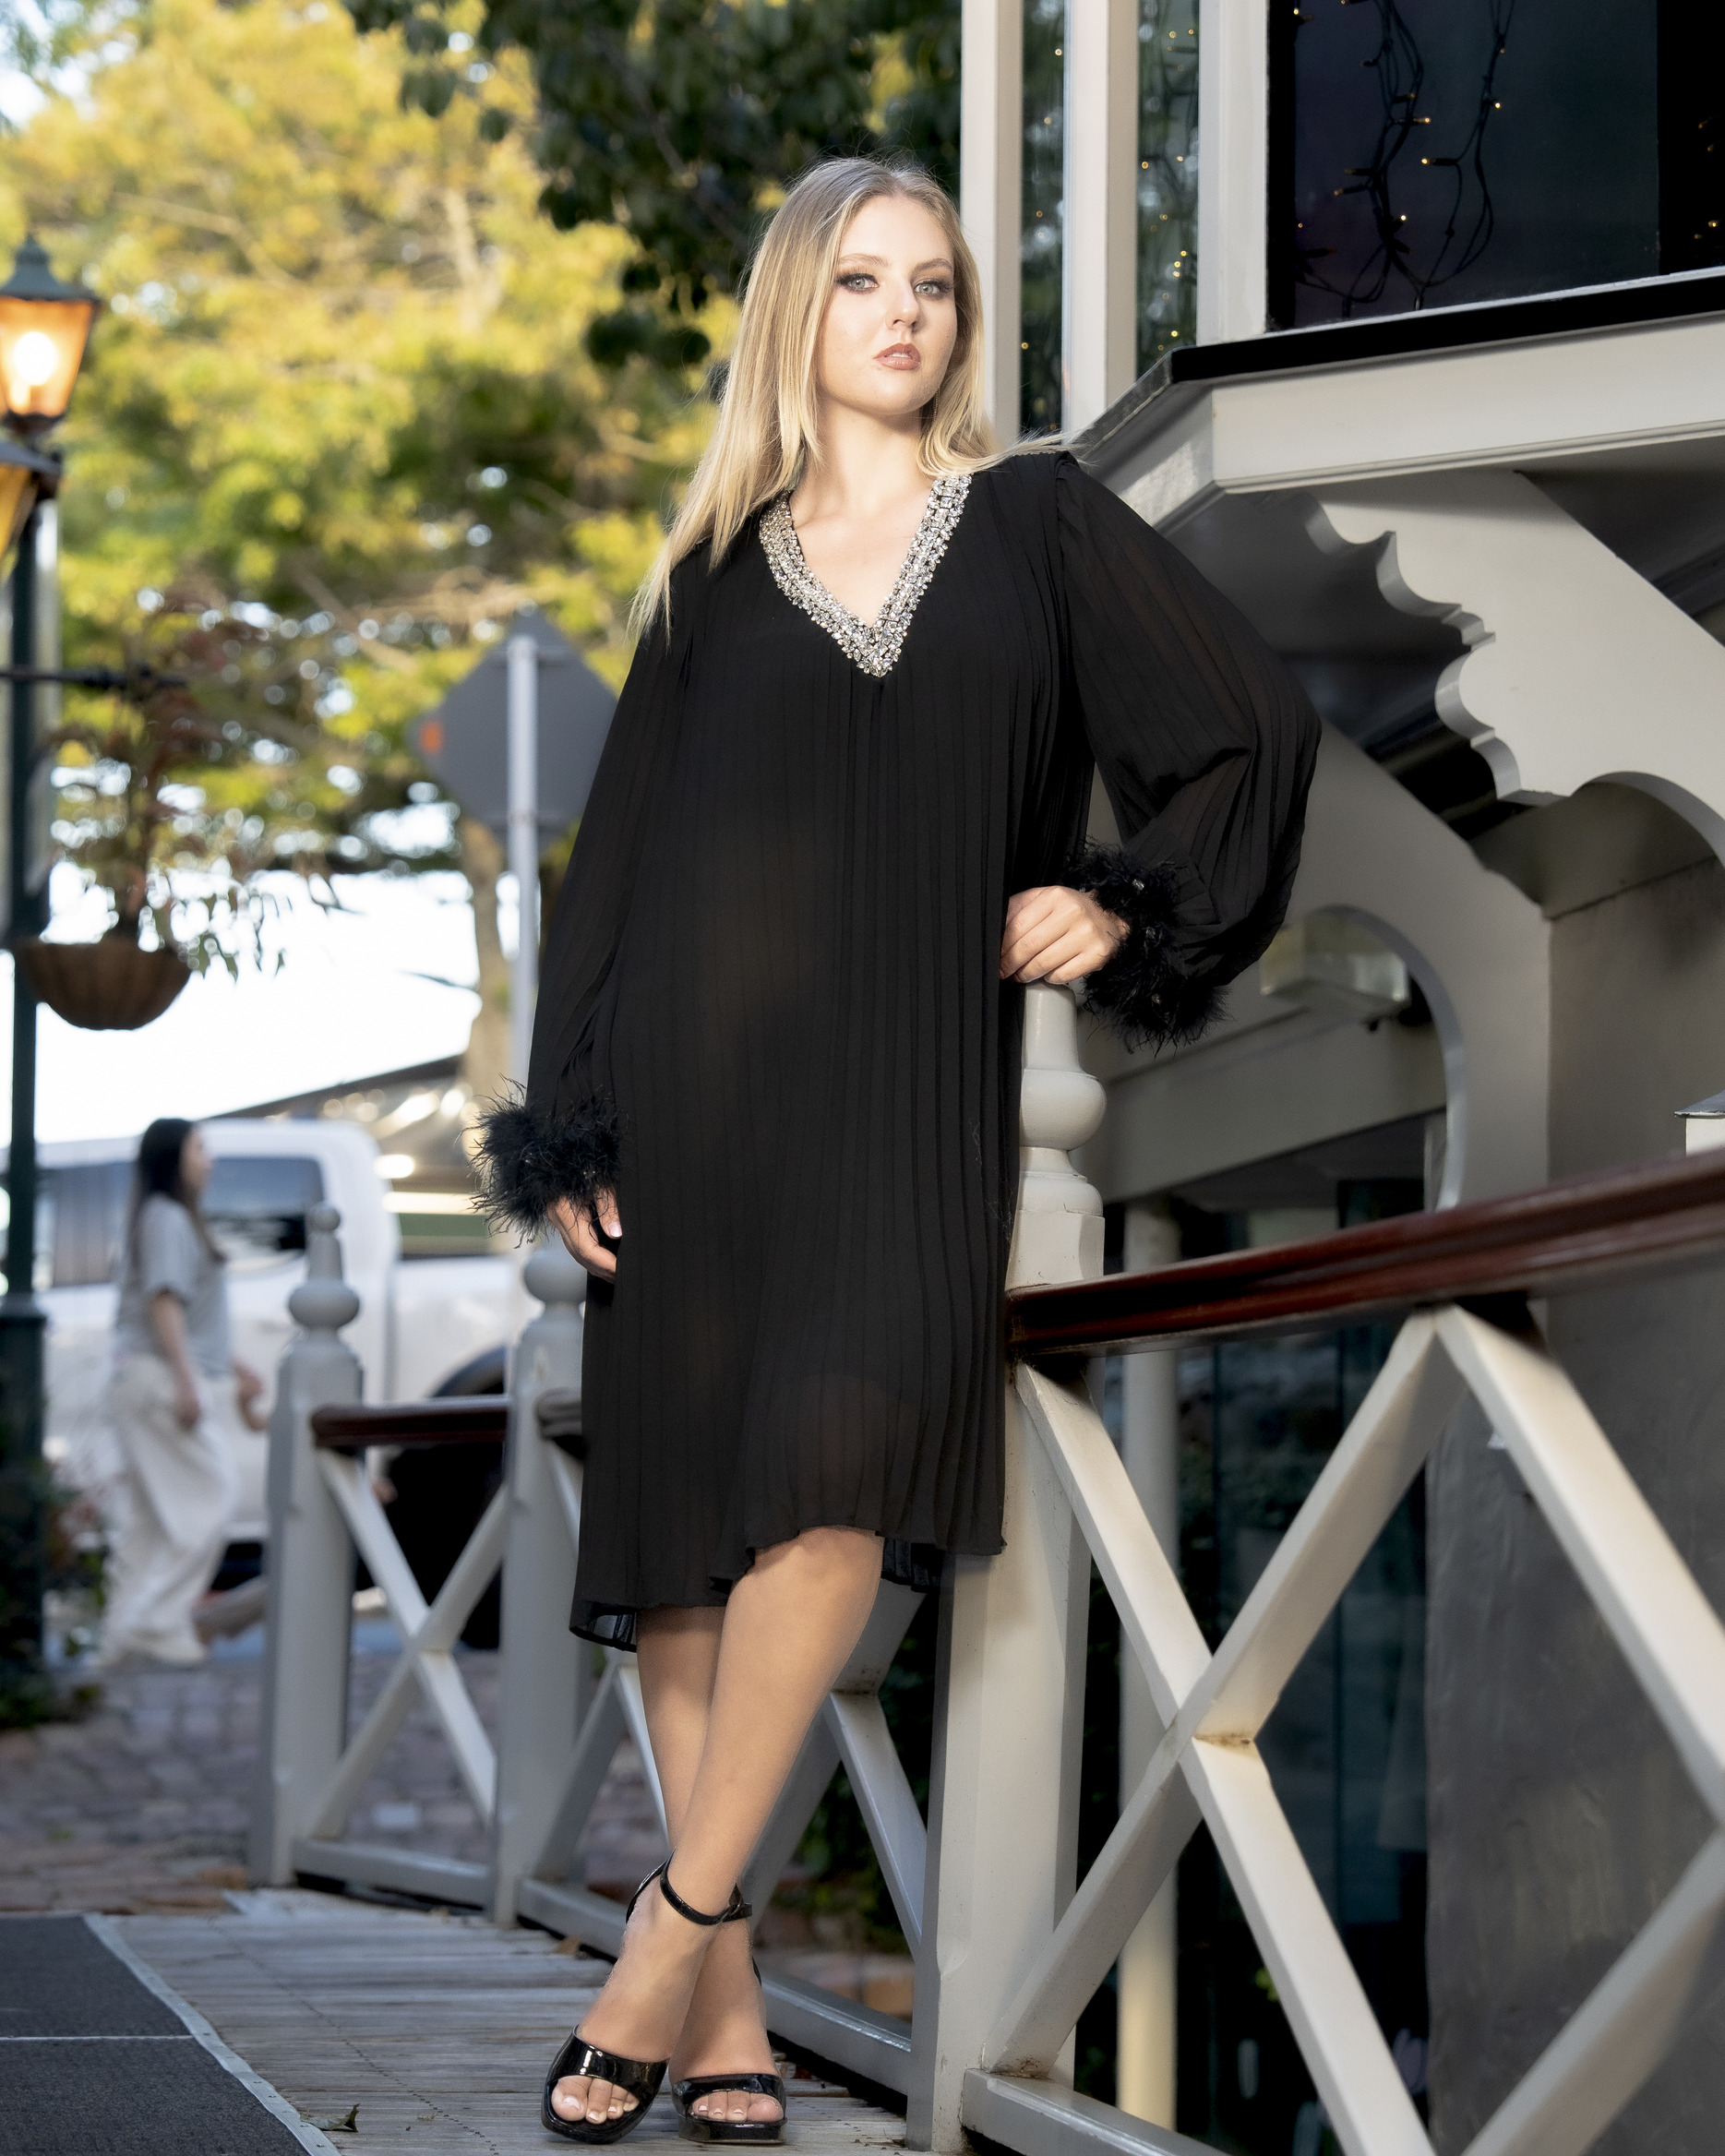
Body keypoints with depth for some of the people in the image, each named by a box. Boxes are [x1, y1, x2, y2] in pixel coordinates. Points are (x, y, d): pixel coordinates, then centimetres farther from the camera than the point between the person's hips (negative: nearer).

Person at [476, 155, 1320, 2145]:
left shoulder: (1036, 523, 12)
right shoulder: (722, 570, 14)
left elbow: (1259, 724, 12)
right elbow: (615, 854, 13)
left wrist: (1129, 910, 2)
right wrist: (568, 1131, 5)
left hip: (910, 1084, -1)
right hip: (702, 1072, 1)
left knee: (842, 1455, -23)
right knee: (685, 1519, -4)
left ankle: (678, 1924, -18)